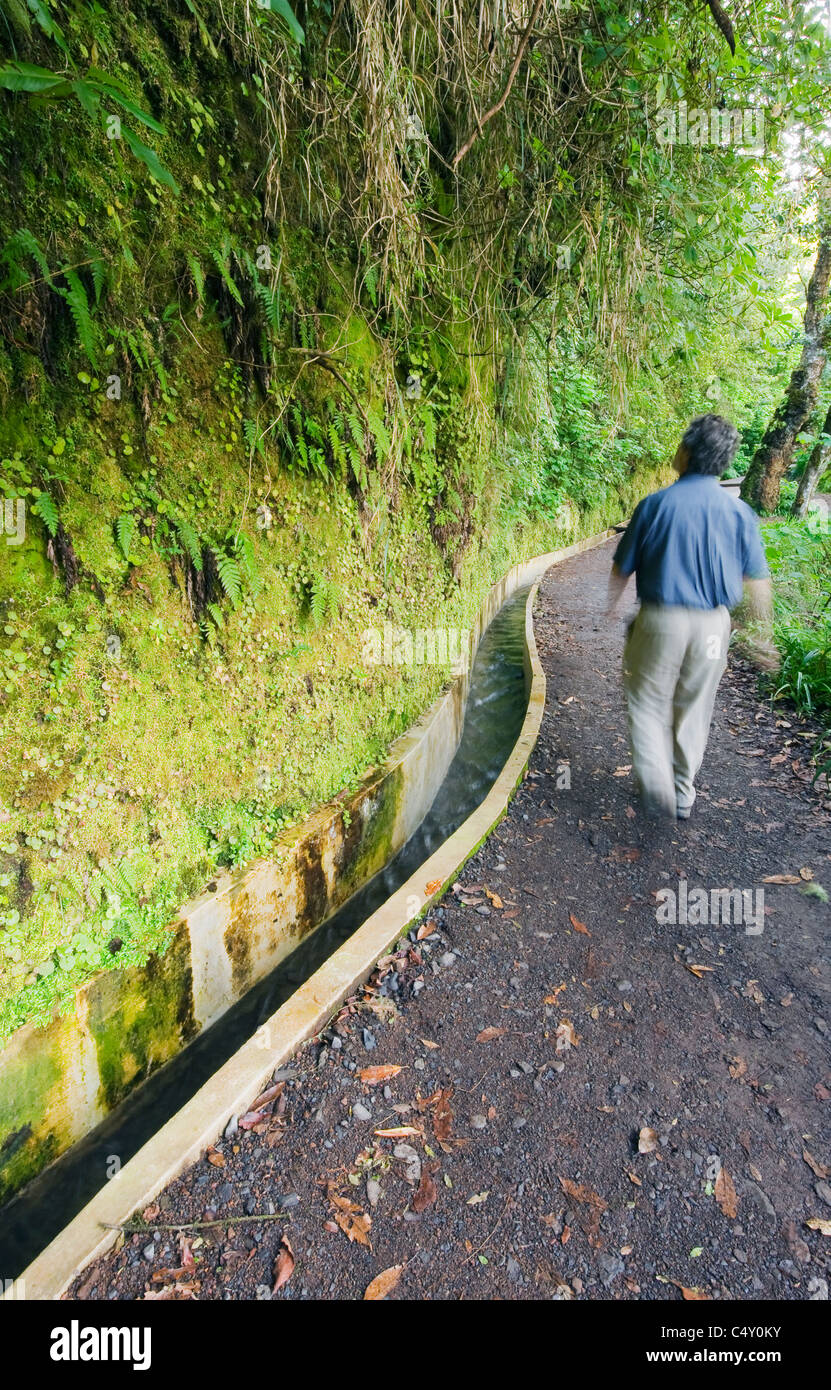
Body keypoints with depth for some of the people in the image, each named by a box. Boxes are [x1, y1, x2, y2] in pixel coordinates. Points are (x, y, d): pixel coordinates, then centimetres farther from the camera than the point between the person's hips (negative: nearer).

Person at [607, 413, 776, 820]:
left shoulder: (654, 505, -8)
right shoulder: (739, 512, -1)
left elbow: (621, 570, 0)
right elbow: (757, 582, 2)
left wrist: (612, 605, 19)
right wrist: (762, 635, 12)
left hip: (660, 620, -2)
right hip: (712, 626, 3)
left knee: (648, 703, 12)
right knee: (693, 710, 17)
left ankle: (655, 783, -7)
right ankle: (683, 793, 29)